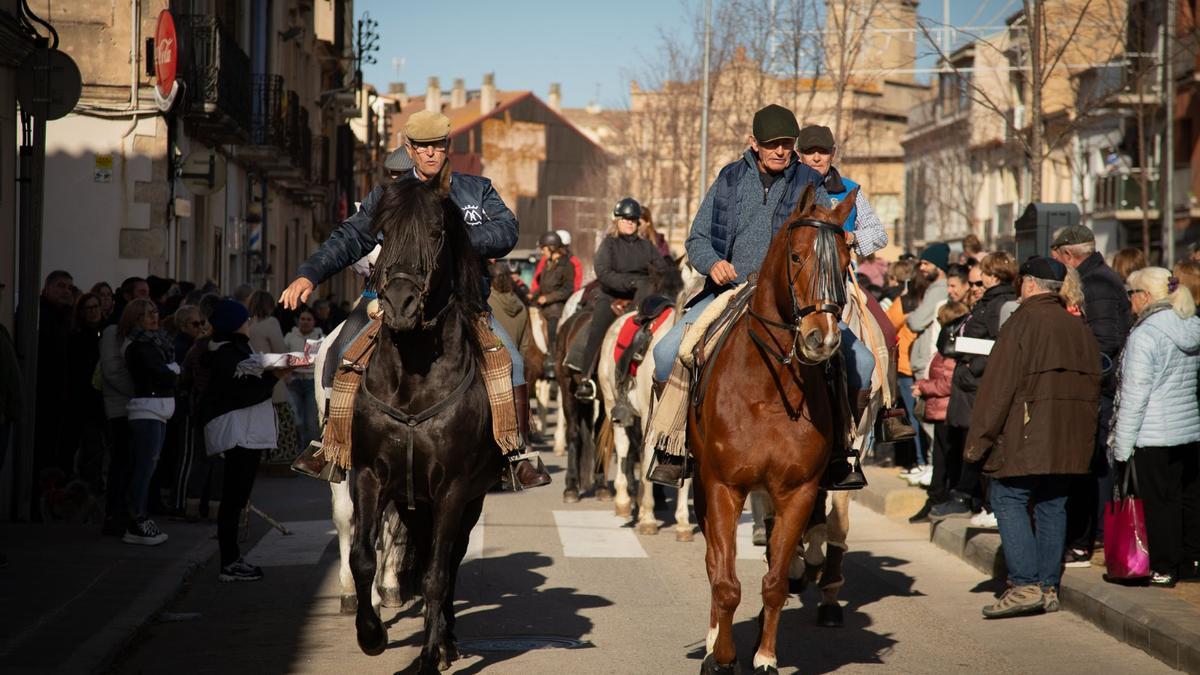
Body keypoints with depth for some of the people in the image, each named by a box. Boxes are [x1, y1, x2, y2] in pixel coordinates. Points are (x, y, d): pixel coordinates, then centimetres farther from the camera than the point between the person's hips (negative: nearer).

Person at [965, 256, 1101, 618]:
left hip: (1027, 437, -7)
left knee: (1008, 499, -3)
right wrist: (1082, 434, 23)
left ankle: (1026, 585, -13)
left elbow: (999, 385, -12)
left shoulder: (1023, 323, -9)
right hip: (1069, 442, 7)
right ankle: (1049, 587, 12)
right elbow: (1093, 387, 18)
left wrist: (979, 438, -9)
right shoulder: (1080, 329, 13)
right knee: (1052, 507, 11)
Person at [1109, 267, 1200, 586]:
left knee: (1160, 501, 0)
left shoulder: (1144, 335, -15)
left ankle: (1164, 569, 4)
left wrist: (1122, 443, -11)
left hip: (1156, 435, -7)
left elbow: (1134, 395, -16)